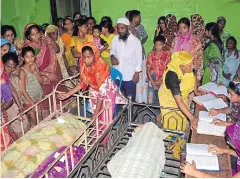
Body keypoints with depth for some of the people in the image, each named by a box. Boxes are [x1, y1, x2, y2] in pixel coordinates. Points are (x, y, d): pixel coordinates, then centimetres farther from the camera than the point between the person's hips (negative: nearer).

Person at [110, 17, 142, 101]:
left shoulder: (136, 41, -10)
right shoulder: (115, 39, 1)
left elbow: (139, 58, -5)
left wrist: (137, 73, -8)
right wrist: (112, 56, -7)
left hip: (129, 75, -3)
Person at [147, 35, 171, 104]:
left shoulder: (167, 54, -4)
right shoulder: (151, 54, 0)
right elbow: (148, 70, -1)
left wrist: (157, 82, -10)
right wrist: (153, 83, -9)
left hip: (162, 82, -1)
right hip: (152, 81, 1)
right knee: (150, 102, 0)